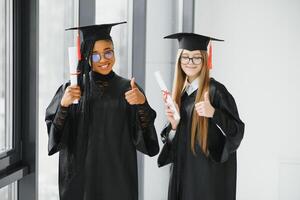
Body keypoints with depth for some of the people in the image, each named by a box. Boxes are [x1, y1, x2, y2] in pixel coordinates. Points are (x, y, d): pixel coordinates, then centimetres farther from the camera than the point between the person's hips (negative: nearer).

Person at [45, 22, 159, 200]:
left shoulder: (128, 89, 0)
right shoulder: (72, 89, -2)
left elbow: (144, 134, -5)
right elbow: (54, 132, -4)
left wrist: (142, 104, -21)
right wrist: (63, 105, -21)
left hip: (118, 176, 1)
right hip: (81, 175, 0)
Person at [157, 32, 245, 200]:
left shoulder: (215, 90, -9)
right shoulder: (180, 92, 9)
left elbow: (237, 131, -13)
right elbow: (173, 141, 13)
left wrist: (213, 113, -28)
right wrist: (173, 125, -7)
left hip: (209, 173, -6)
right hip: (183, 172, 6)